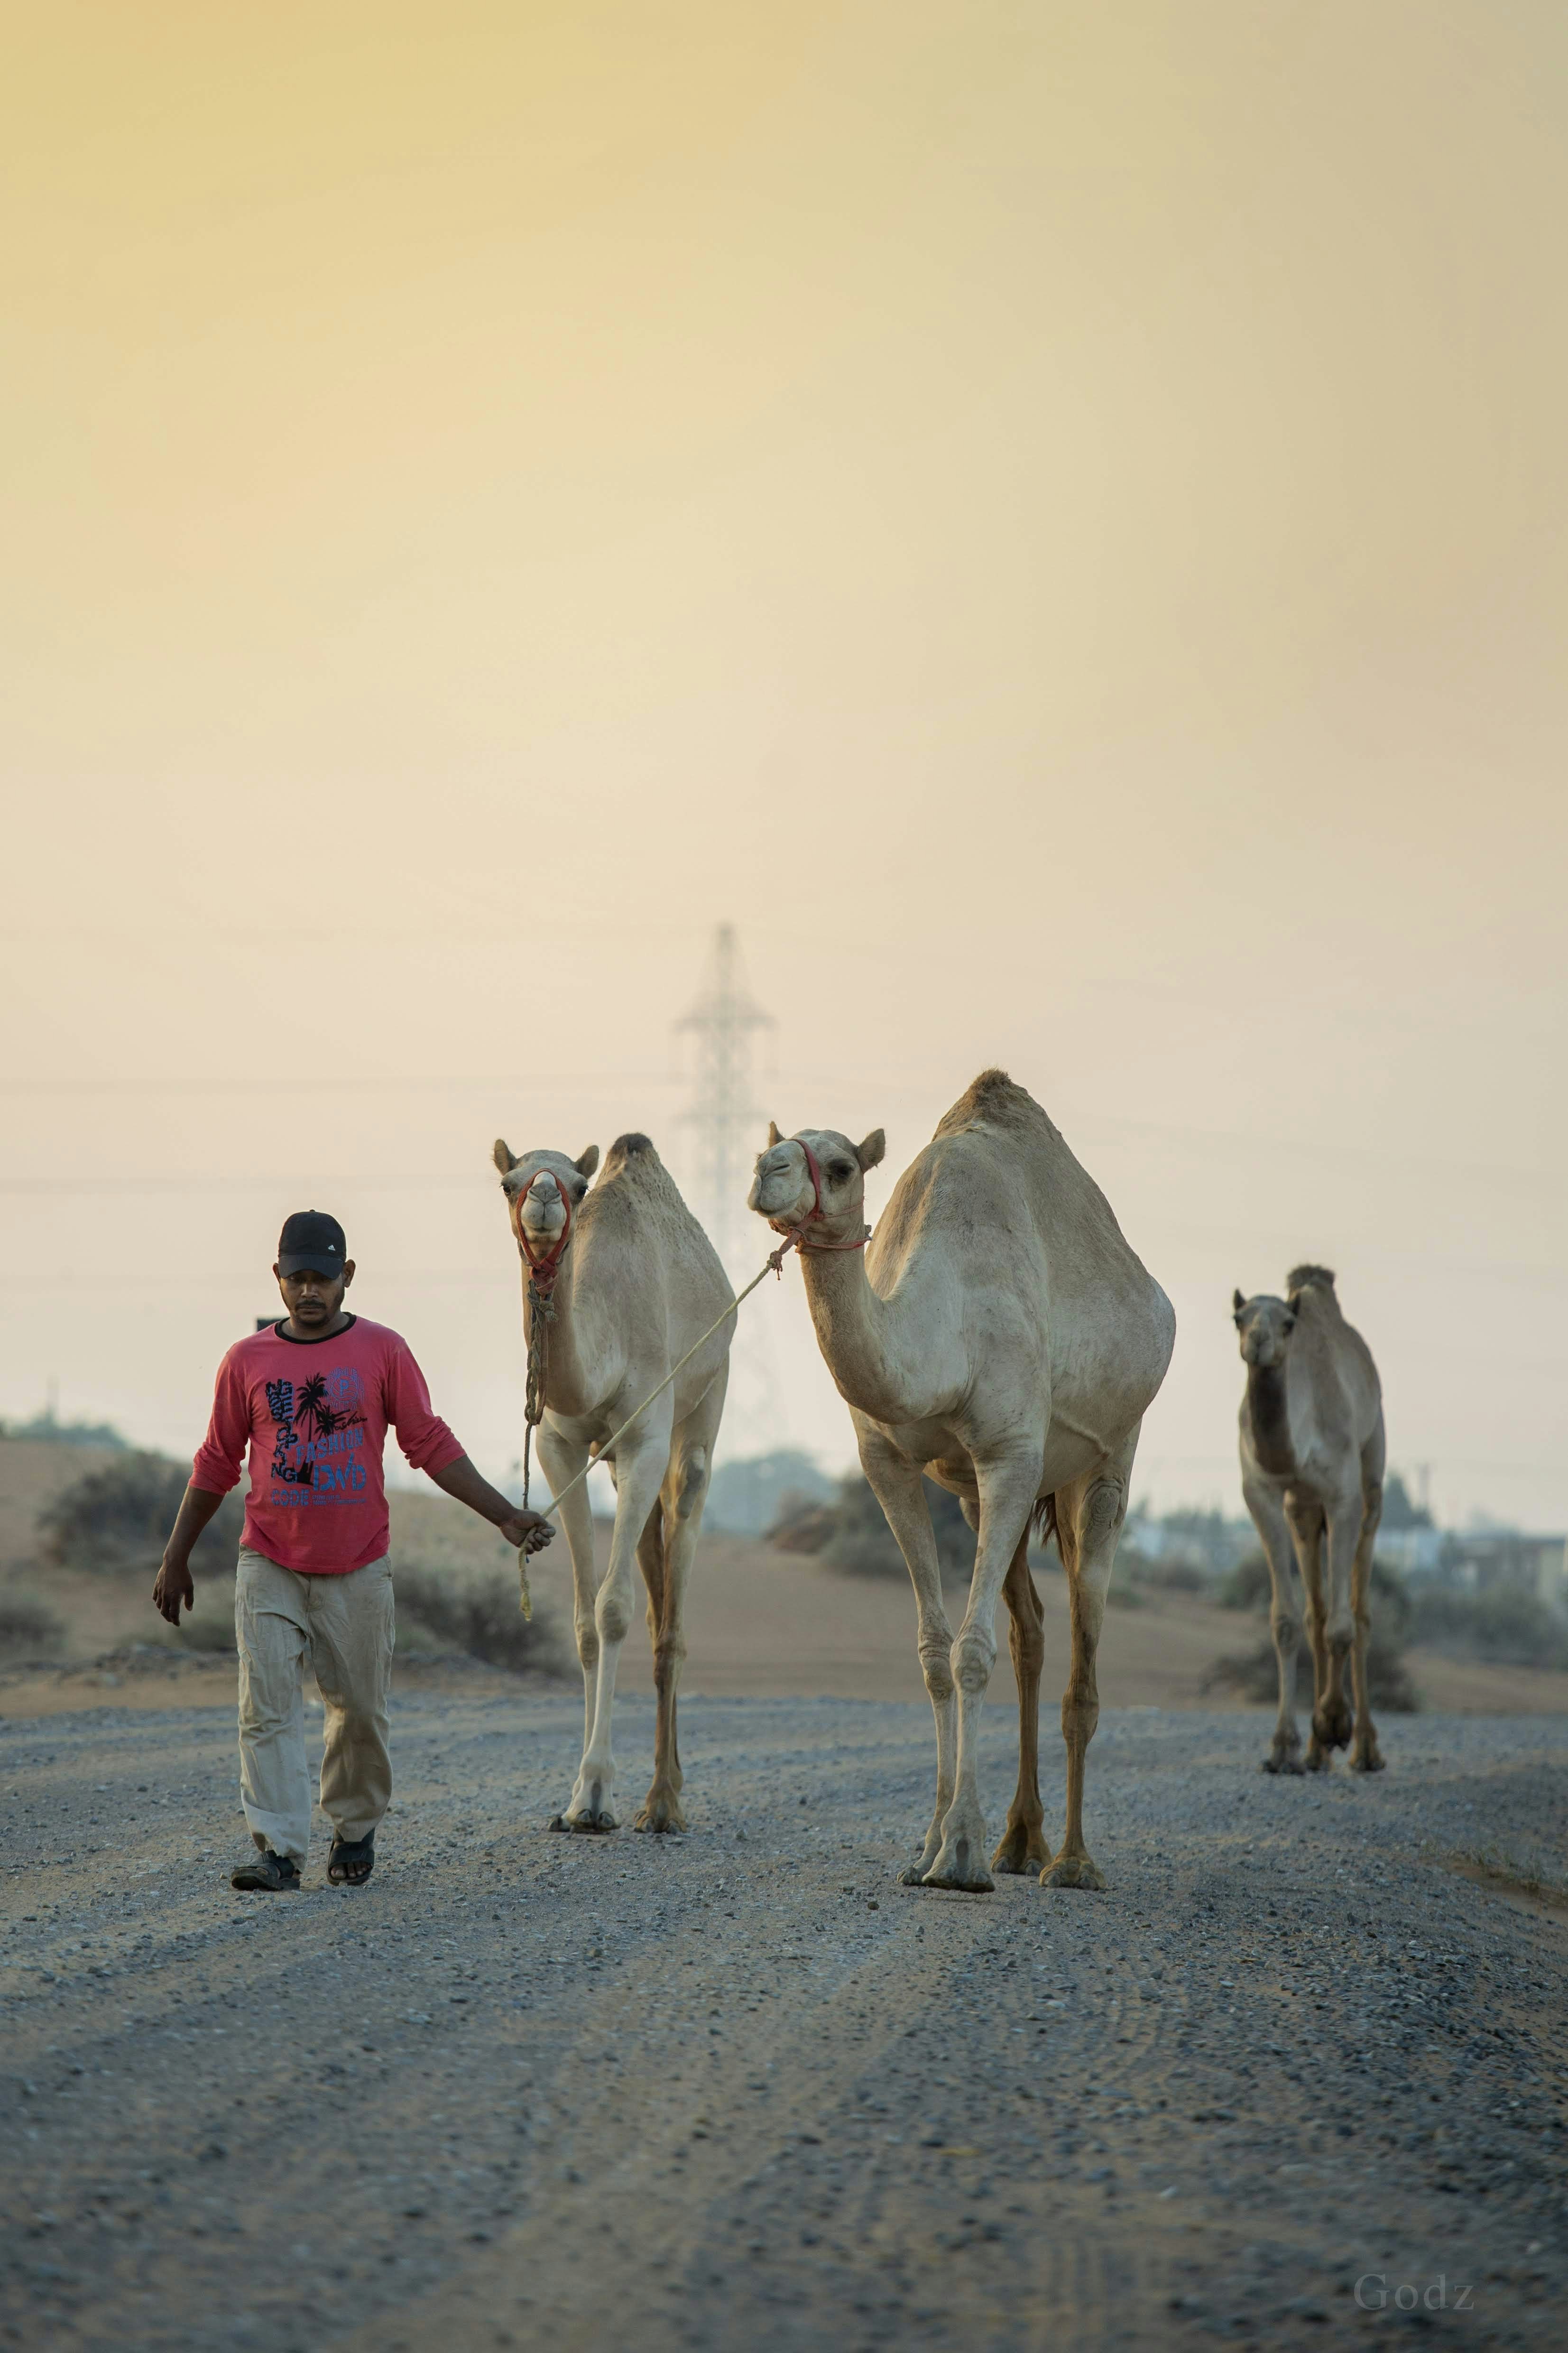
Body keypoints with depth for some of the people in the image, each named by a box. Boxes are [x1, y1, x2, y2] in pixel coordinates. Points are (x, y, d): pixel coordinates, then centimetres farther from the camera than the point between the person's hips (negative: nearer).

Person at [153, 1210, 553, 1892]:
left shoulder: (383, 1351, 0)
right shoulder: (247, 1361, 3)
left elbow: (430, 1446, 2)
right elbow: (216, 1464, 11)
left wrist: (505, 1516, -6)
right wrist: (176, 1557, 12)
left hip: (357, 1569, 0)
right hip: (269, 1570, 0)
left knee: (360, 1708, 6)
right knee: (268, 1708, -8)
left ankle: (355, 1831, 24)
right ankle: (279, 1849, -11)